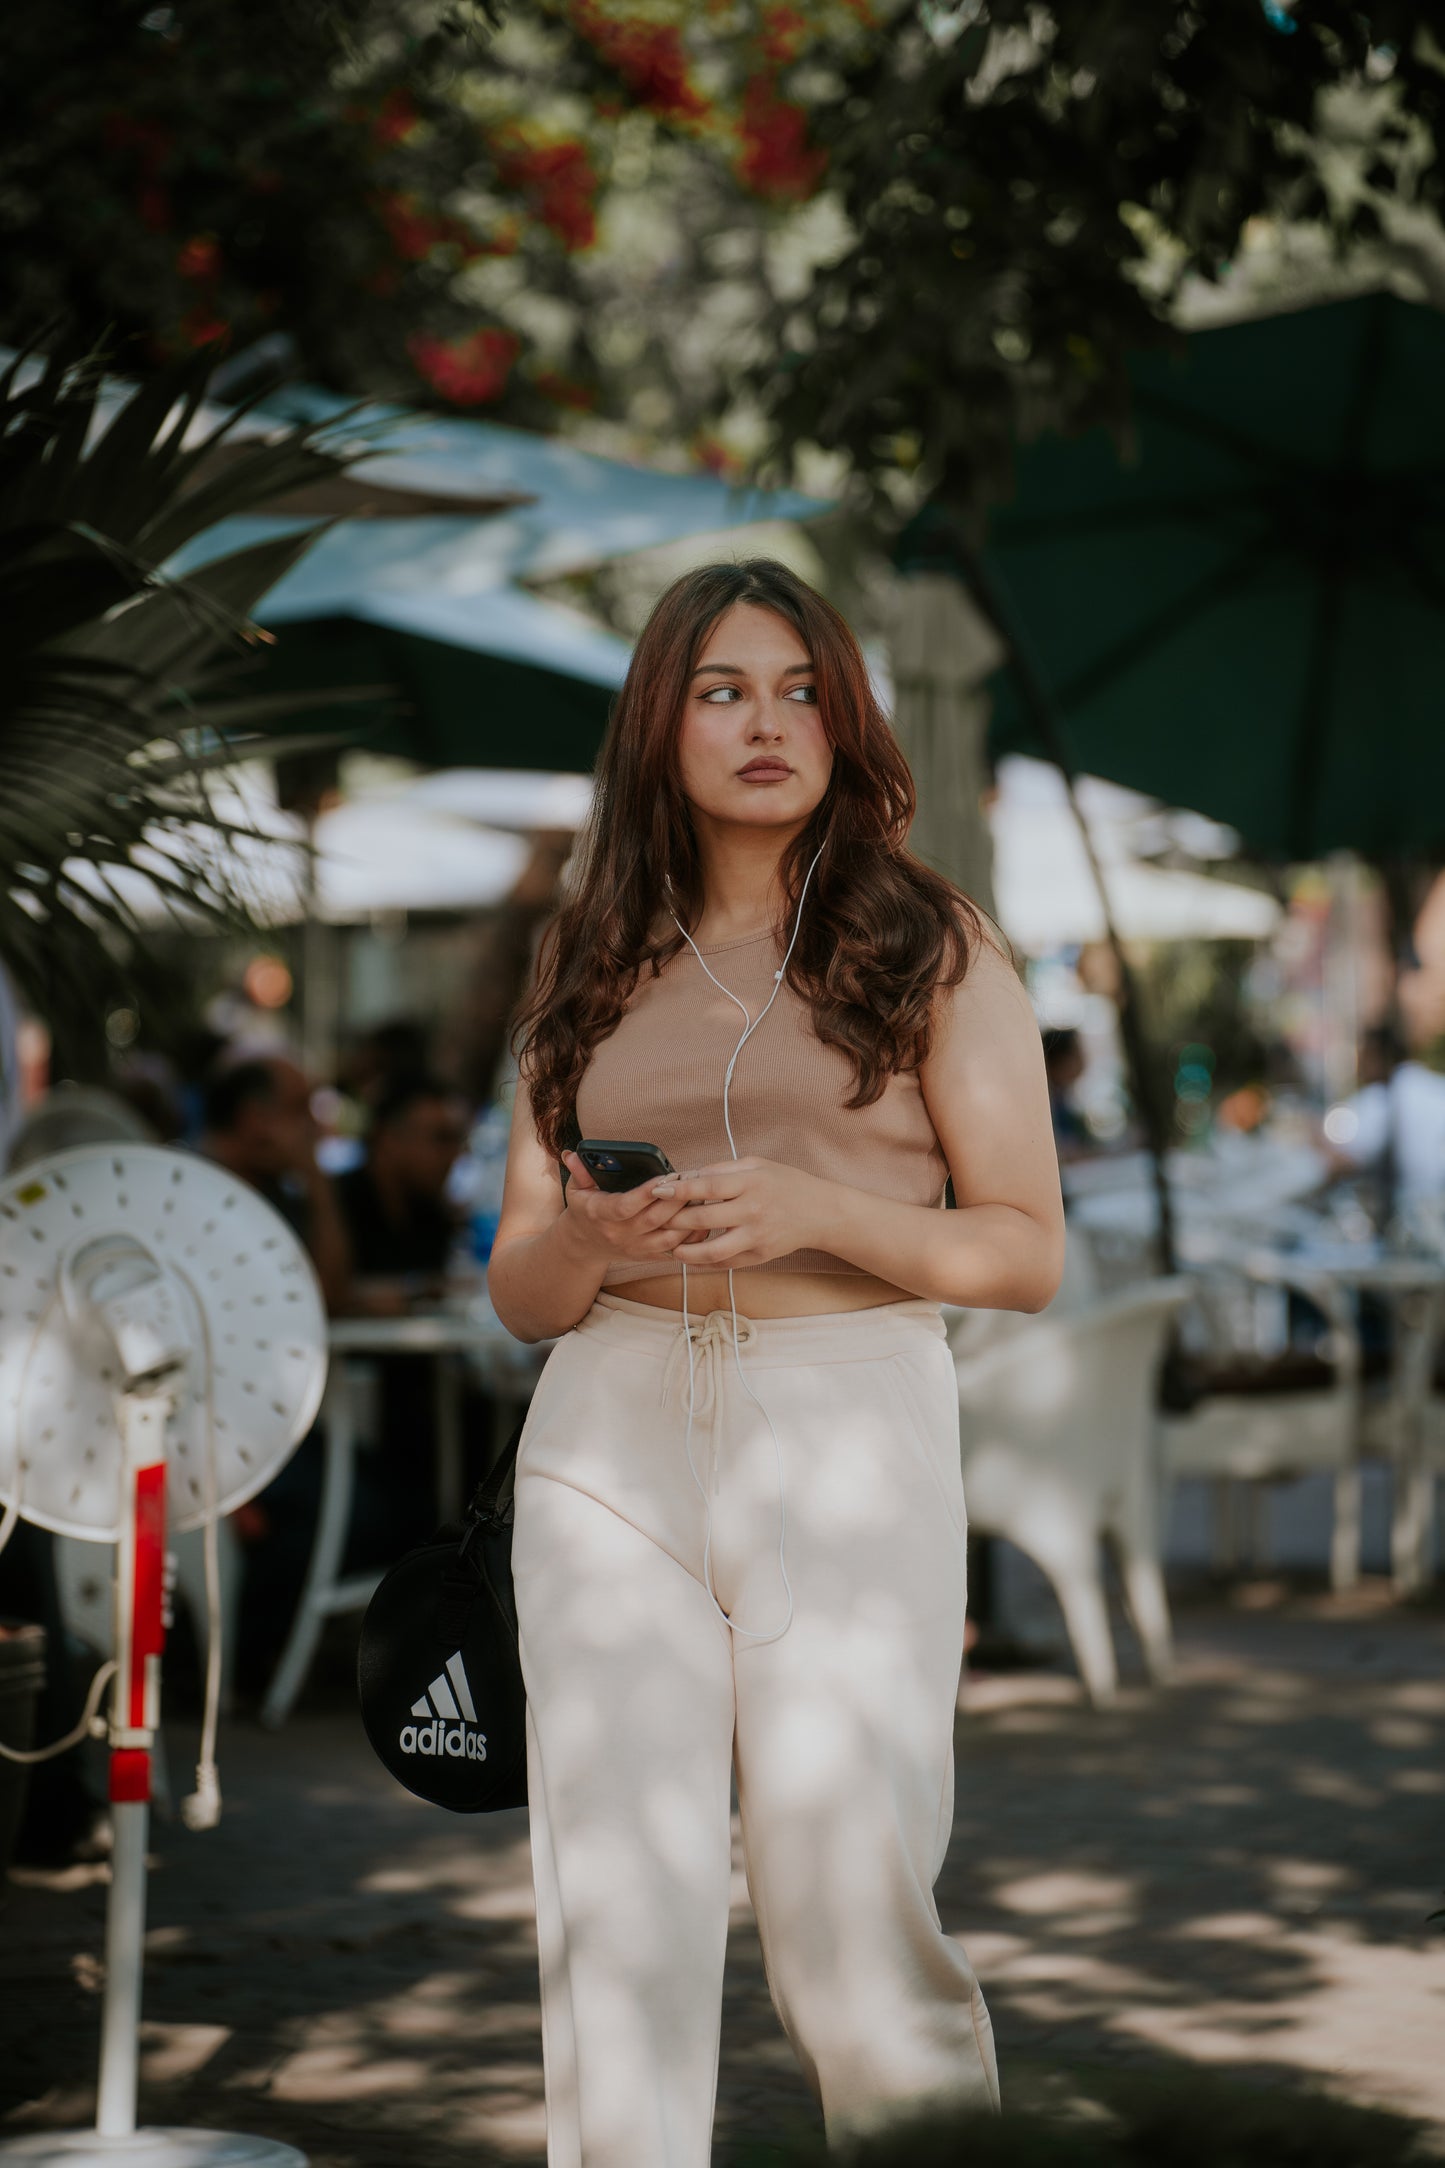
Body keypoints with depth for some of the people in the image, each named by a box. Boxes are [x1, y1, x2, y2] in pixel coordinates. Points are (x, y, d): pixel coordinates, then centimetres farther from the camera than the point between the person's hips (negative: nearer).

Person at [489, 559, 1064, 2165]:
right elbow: (519, 1290, 15)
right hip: (611, 1439, 3)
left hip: (853, 1429, -2)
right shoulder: (591, 969, 16)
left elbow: (1027, 1252, 3)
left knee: (851, 1907, -8)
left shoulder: (931, 946, 8)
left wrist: (817, 1210, -13)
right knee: (618, 1912, -5)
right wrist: (587, 1241, -8)